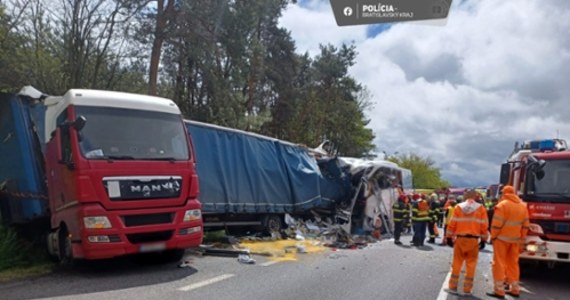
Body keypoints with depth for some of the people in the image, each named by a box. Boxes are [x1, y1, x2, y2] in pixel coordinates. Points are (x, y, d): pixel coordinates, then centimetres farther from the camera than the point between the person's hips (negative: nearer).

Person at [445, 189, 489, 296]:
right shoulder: (481, 208, 0)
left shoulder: (458, 207, 0)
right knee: (471, 264, 7)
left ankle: (453, 287, 12)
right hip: (474, 239, 0)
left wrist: (449, 237, 7)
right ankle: (467, 289, 9)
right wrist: (483, 240, 8)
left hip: (460, 238, 1)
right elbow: (484, 226, 0)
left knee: (457, 263, 9)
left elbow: (452, 224, 0)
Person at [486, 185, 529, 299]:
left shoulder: (502, 205, -12)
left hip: (502, 238, -6)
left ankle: (499, 290, -2)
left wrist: (493, 236, -4)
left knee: (499, 263, -2)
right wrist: (522, 238, 15)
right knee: (513, 263, 14)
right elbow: (525, 225, 10)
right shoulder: (523, 206, 9)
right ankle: (515, 289, 19)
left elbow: (496, 224, -15)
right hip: (515, 239, 6)